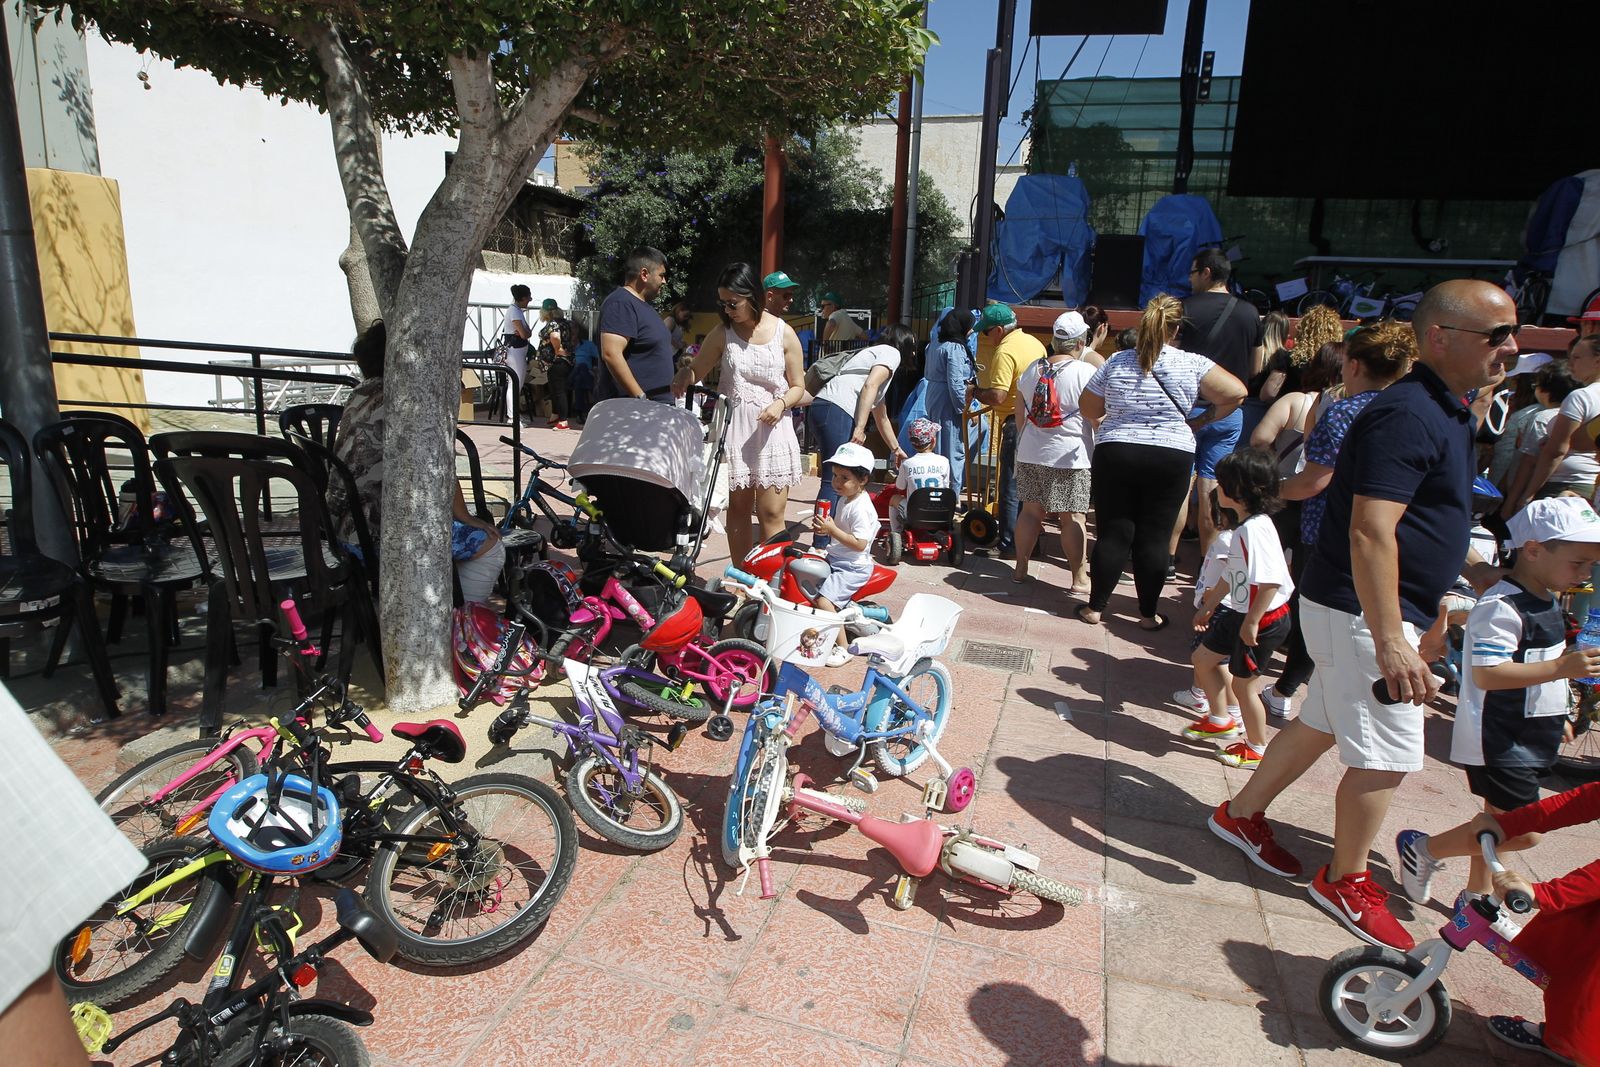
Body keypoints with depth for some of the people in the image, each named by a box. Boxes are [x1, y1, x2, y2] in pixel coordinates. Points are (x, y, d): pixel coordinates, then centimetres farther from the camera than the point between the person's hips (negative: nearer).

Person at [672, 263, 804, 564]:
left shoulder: (784, 333, 1)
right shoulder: (722, 333, 5)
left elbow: (798, 386, 5)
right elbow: (696, 370, 12)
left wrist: (781, 404, -15)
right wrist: (683, 377, -12)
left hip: (772, 430, -1)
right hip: (734, 430, 2)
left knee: (771, 514, -4)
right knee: (738, 509, 6)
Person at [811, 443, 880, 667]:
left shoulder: (861, 508, -22)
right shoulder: (844, 499, 9)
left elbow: (860, 544, -27)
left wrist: (832, 530, -28)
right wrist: (824, 528, 2)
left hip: (853, 567, -11)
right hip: (836, 560, 11)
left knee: (824, 601, -21)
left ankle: (843, 648, -7)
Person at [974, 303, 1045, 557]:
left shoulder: (1005, 351, -16)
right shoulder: (1034, 342, 12)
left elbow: (997, 396, -24)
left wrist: (976, 392, -5)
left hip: (1017, 424, -9)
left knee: (1011, 485, -1)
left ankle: (1009, 543, 4)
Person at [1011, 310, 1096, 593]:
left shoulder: (1032, 369, 7)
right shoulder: (1086, 372, -10)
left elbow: (1019, 413, 14)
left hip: (1031, 454, 5)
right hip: (1071, 456, -5)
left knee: (1030, 510, 12)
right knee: (1073, 517, 0)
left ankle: (1021, 569, 19)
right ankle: (1079, 578, 7)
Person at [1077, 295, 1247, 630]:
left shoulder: (1116, 362, 2)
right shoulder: (1192, 364, -3)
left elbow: (1088, 407, 10)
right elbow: (1236, 393, -5)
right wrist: (1200, 422, 6)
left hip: (1114, 455, 1)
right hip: (1171, 459, -1)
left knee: (1112, 535, 7)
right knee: (1154, 538, 6)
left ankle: (1095, 607, 13)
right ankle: (1148, 614, 15)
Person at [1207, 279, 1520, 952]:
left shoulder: (1446, 411, 13)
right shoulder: (1408, 415, -21)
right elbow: (1370, 533, -28)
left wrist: (1426, 620, 28)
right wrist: (1390, 642, -30)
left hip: (1383, 610, 10)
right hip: (1364, 612, -10)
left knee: (1321, 724, 19)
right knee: (1387, 757, 1)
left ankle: (1242, 814, 34)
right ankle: (1346, 883, 20)